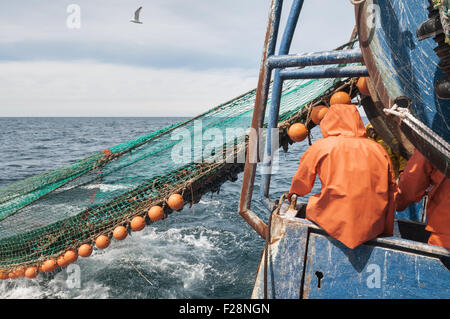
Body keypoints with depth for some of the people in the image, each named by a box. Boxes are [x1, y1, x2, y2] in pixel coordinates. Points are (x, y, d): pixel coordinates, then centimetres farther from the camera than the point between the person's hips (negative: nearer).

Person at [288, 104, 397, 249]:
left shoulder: (322, 146, 0)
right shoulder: (378, 149, 10)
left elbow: (302, 184, 11)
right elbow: (390, 194, 10)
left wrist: (293, 191, 34)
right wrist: (387, 232, 18)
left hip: (337, 224, -4)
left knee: (311, 203, 20)